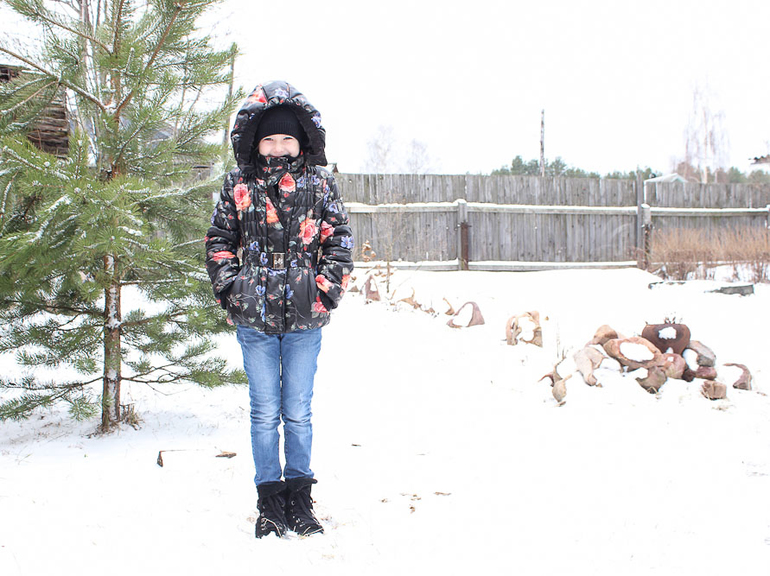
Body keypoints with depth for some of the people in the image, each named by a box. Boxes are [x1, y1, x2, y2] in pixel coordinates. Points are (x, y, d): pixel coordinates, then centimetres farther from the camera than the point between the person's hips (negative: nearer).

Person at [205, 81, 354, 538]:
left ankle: (300, 497, 19)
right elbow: (219, 240, 10)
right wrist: (228, 287, -1)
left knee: (298, 412, 6)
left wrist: (326, 288, -5)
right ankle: (270, 500, 15)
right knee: (265, 412, 6)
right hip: (254, 317, 0)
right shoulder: (239, 187, 5)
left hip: (304, 319, 0)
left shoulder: (320, 184, 4)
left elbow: (340, 240, 6)